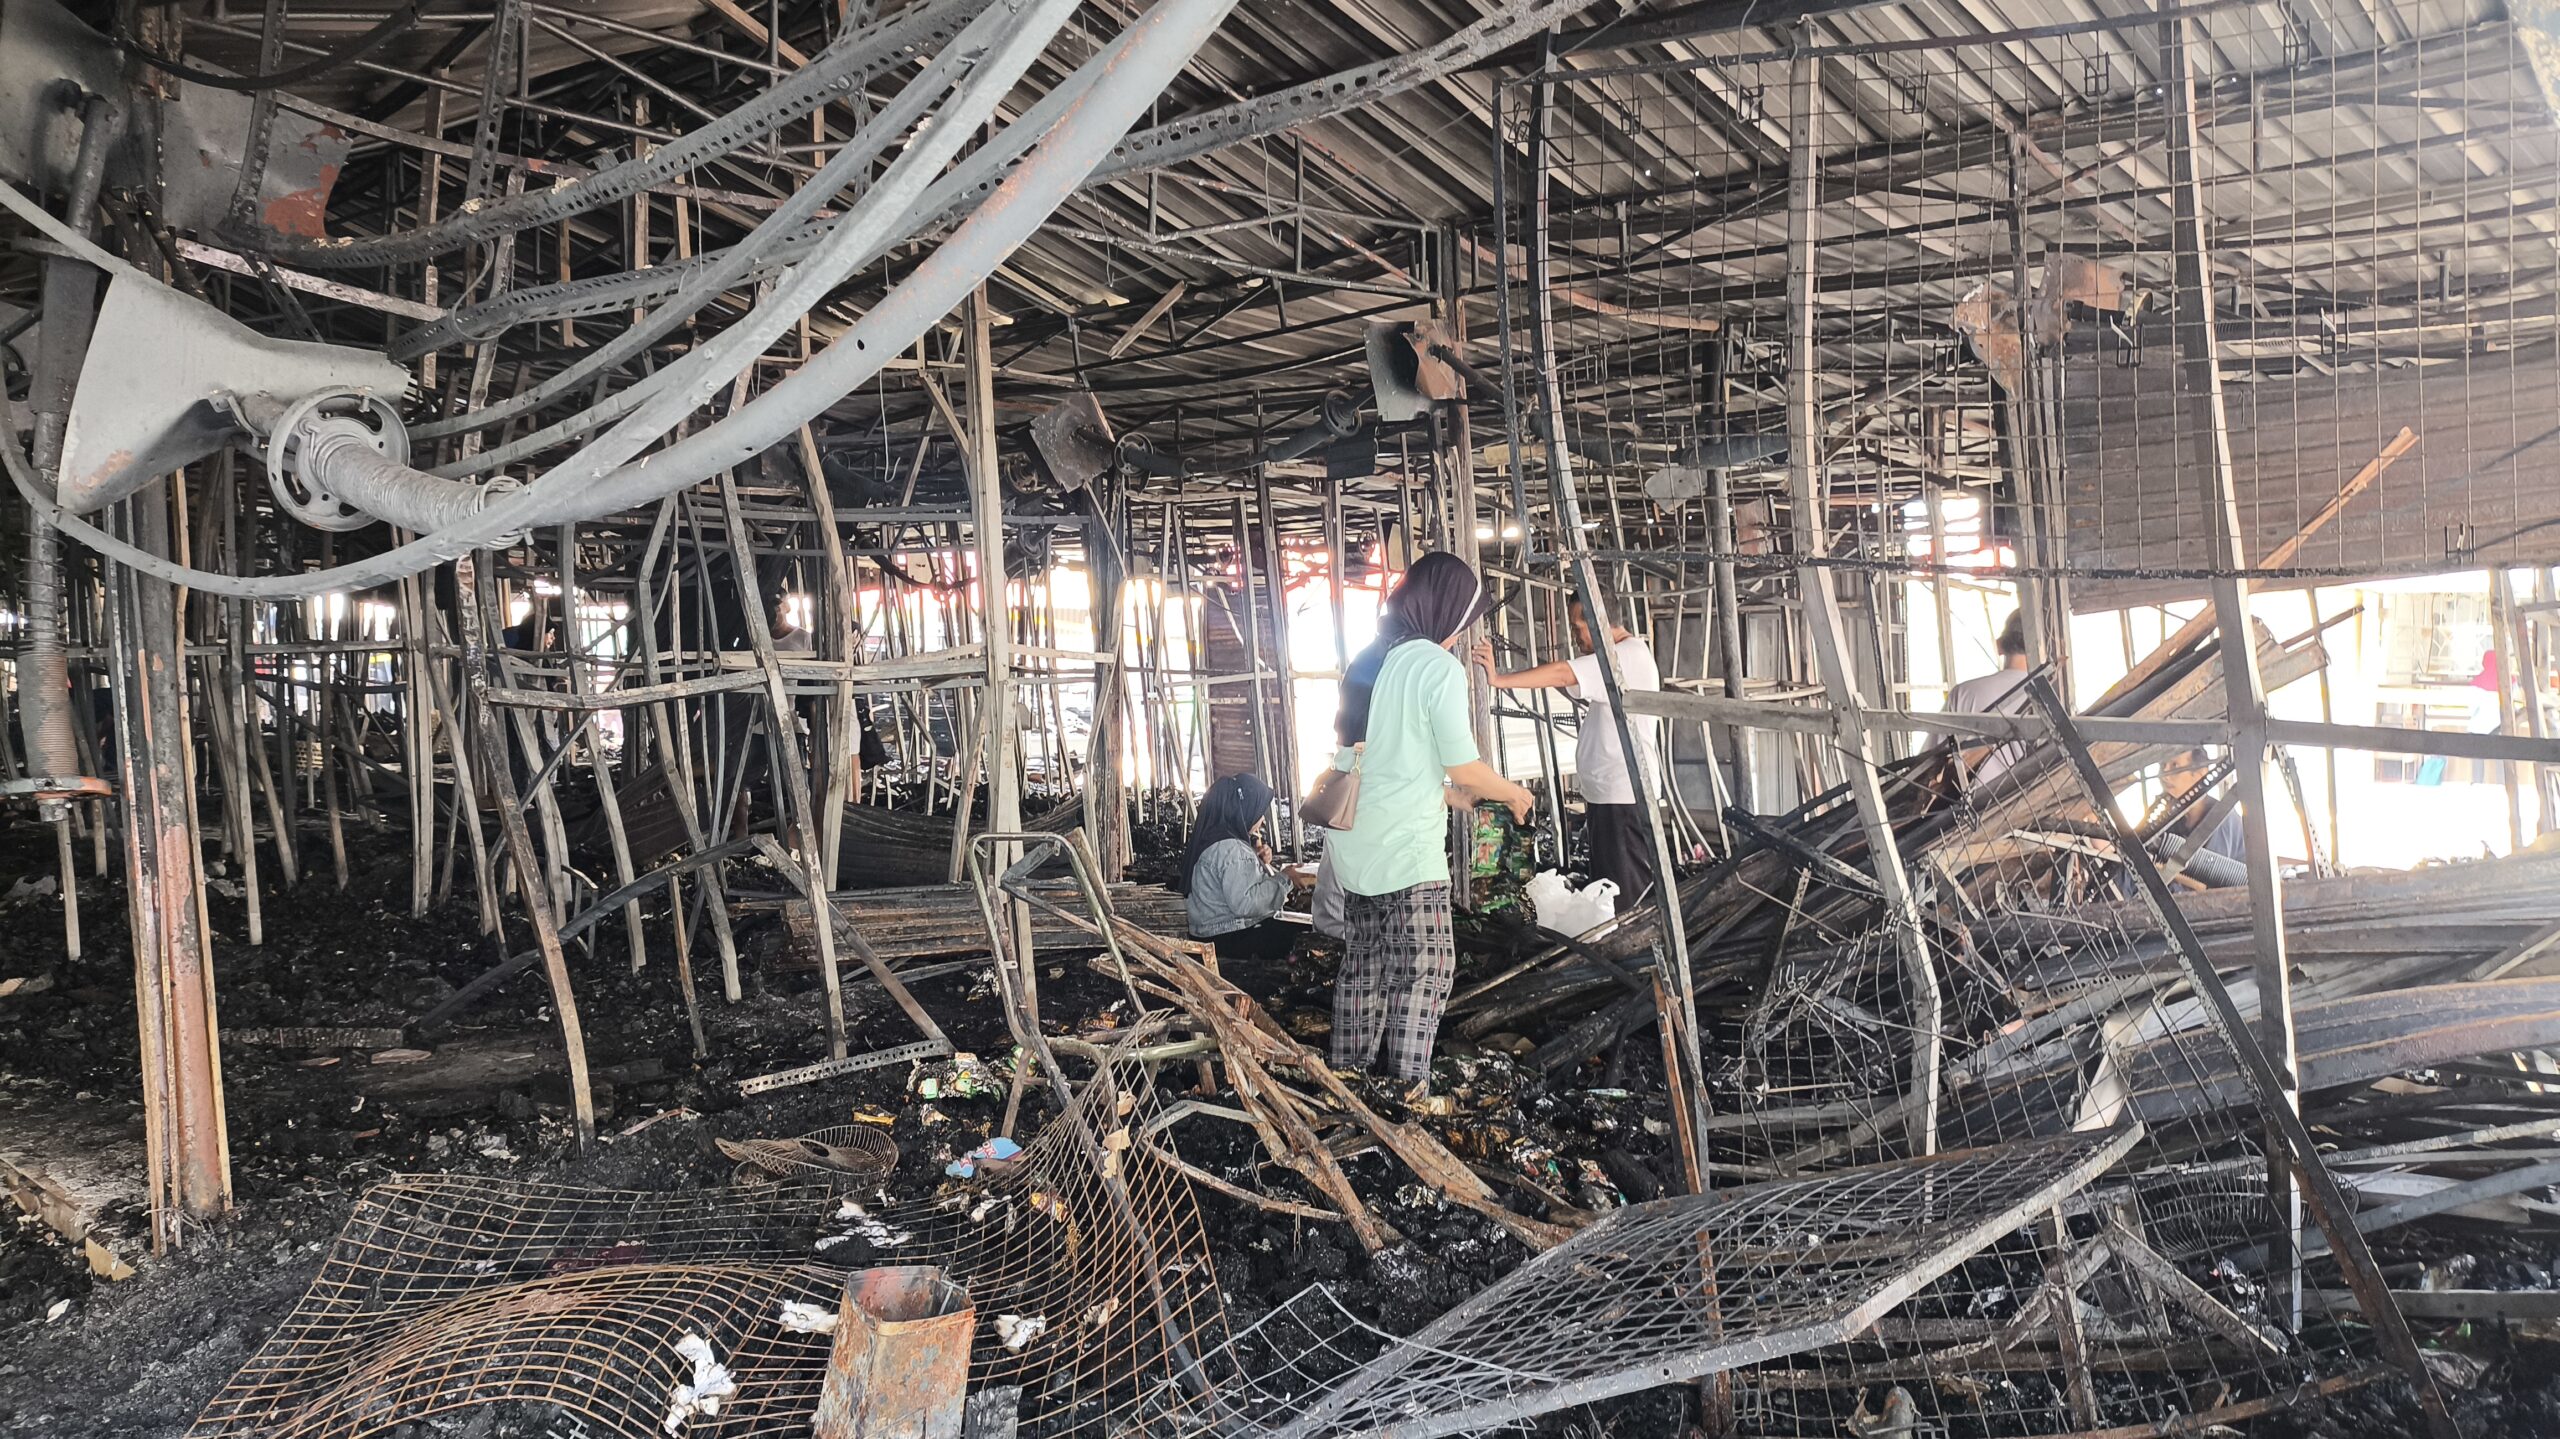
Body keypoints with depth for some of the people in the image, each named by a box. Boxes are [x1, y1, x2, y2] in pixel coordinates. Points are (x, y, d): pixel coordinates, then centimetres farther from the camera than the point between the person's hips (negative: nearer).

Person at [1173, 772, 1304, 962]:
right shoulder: (1231, 849, -20)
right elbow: (1245, 903, -29)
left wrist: (1259, 860, 5)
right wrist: (1284, 879, -18)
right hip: (1232, 938, -11)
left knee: (1308, 929, 7)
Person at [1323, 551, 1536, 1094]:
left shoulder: (1367, 661, 12)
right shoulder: (1440, 667, -11)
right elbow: (1463, 768, -10)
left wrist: (1449, 794, 26)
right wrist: (1513, 794, 8)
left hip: (1355, 843, 8)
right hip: (1407, 847, -8)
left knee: (1362, 965, 14)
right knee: (1425, 969, -2)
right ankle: (1406, 1089, -4)